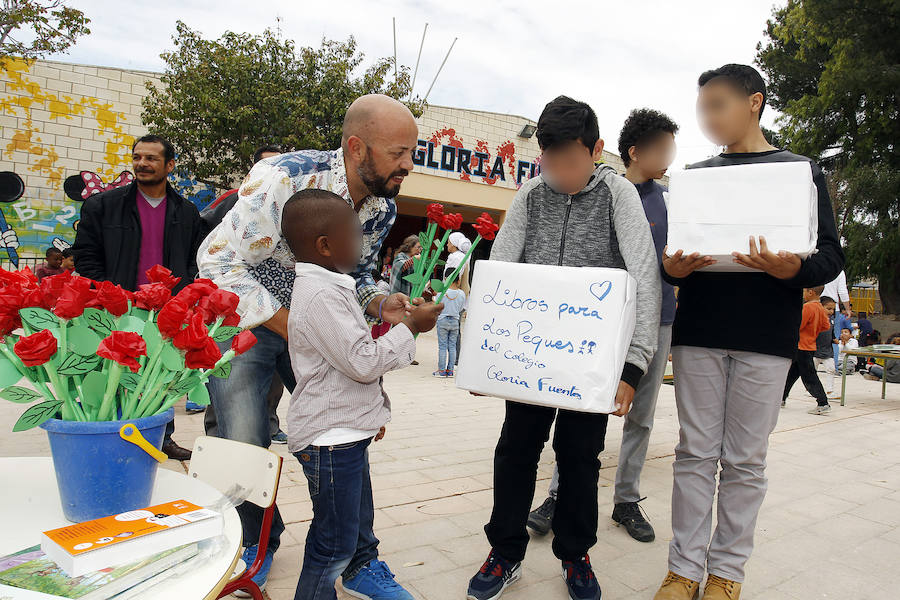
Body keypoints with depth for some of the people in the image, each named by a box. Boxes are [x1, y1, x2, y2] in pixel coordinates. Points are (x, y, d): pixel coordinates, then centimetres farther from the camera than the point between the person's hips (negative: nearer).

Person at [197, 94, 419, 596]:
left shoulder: (384, 206, -8)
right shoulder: (285, 179, -29)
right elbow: (219, 262, -26)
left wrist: (379, 305, -17)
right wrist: (291, 328, -27)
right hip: (245, 319, -4)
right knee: (246, 446, -7)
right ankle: (260, 542, 25)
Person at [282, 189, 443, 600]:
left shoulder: (329, 287, 11)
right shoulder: (321, 296, -24)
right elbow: (363, 362, -25)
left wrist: (370, 414, 25)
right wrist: (410, 327, -14)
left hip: (347, 430, 11)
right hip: (330, 438, -11)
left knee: (359, 516, 29)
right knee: (335, 540, 3)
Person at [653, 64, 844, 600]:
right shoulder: (695, 175, 15)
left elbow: (832, 255, 2)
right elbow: (673, 249, 16)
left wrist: (793, 270, -20)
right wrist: (673, 268, -7)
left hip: (765, 337, -2)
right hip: (697, 331, 2)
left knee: (745, 459, 4)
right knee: (696, 452, 4)